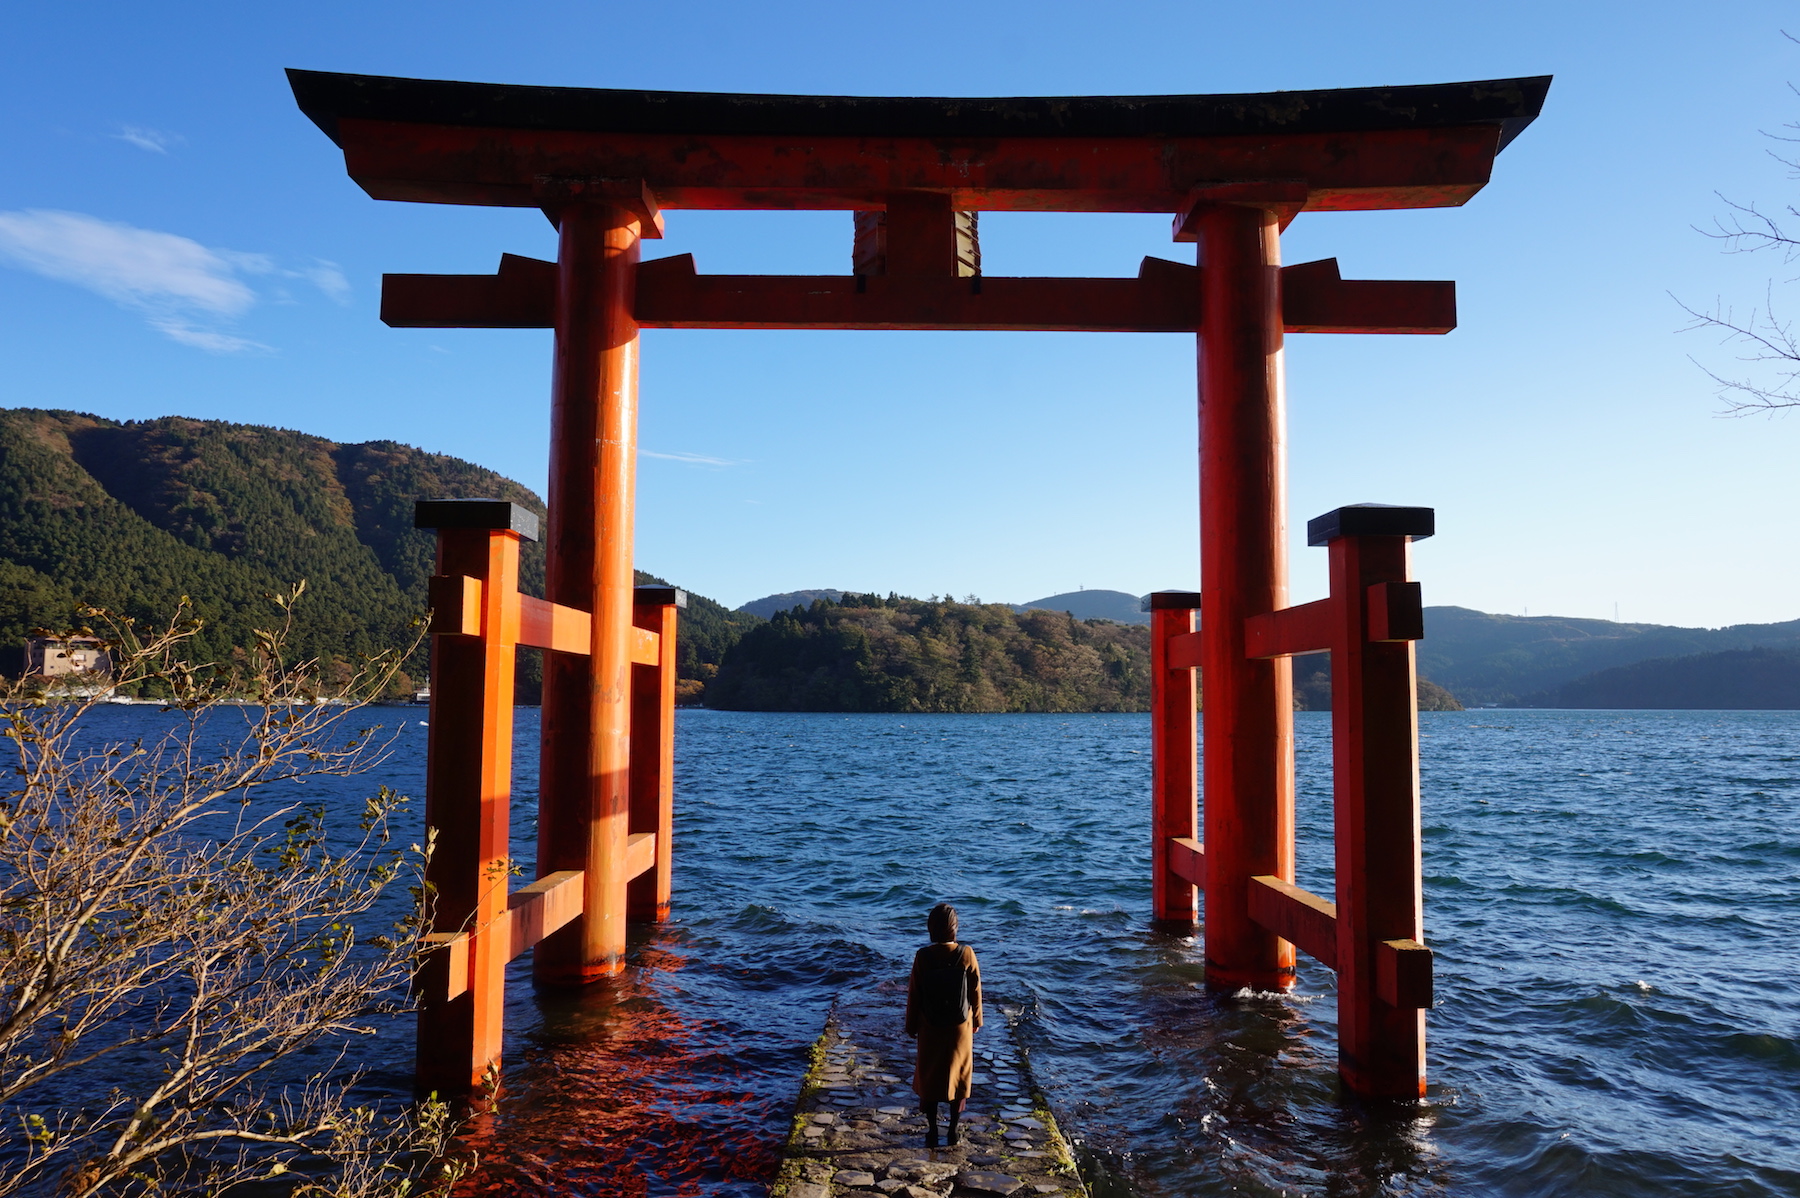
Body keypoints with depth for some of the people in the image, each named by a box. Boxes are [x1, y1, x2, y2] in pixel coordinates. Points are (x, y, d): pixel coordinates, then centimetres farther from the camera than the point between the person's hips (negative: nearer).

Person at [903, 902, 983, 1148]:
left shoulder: (923, 956, -15)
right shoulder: (966, 954, -15)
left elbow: (914, 994, -7)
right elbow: (975, 991, -5)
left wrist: (911, 1025, 6)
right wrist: (977, 1020, 10)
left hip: (930, 1028, 0)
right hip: (960, 1027, 0)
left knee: (929, 1078, 14)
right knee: (959, 1077, 16)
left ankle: (932, 1133, 20)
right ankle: (953, 1131, 23)